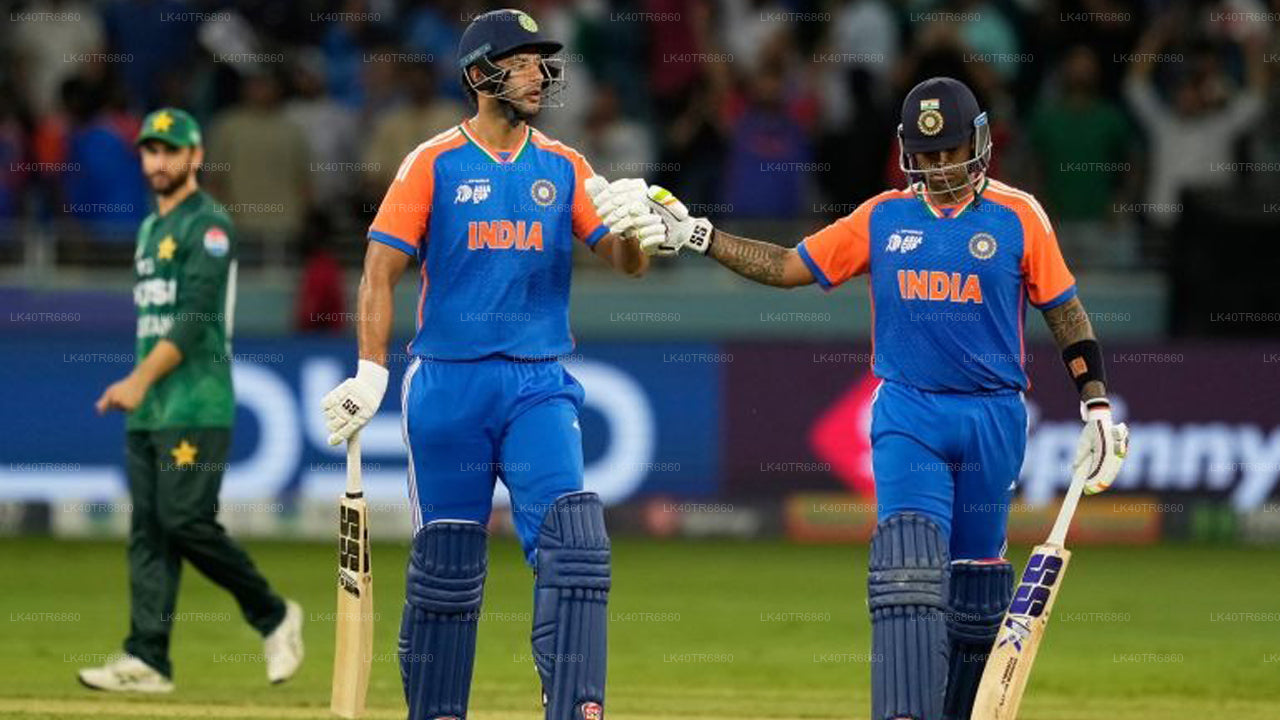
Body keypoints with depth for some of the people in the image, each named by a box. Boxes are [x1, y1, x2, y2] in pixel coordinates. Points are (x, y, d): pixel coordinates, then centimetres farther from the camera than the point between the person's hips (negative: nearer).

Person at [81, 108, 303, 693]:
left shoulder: (207, 225, -7)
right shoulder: (150, 228, 20)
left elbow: (196, 317, -16)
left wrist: (141, 379, -21)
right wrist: (137, 385, 17)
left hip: (195, 408, -9)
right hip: (147, 411, 9)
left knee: (186, 522, -13)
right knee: (147, 530, 2)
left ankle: (273, 616, 4)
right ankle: (146, 661, -1)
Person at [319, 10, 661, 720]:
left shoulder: (564, 168, 9)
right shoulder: (434, 163, 1)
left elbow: (623, 258, 1)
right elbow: (381, 271, -3)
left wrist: (639, 232, -24)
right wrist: (371, 372, -14)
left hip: (539, 386, 2)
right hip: (448, 386, -2)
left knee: (574, 540, -15)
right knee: (446, 561, 3)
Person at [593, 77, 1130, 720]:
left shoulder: (1017, 216, 1)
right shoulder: (882, 218, 6)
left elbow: (1066, 312, 4)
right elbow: (788, 267, 8)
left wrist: (1097, 406, -2)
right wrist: (692, 234, 0)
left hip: (992, 418, 0)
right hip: (907, 415, 0)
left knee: (974, 580, 7)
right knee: (908, 569, -17)